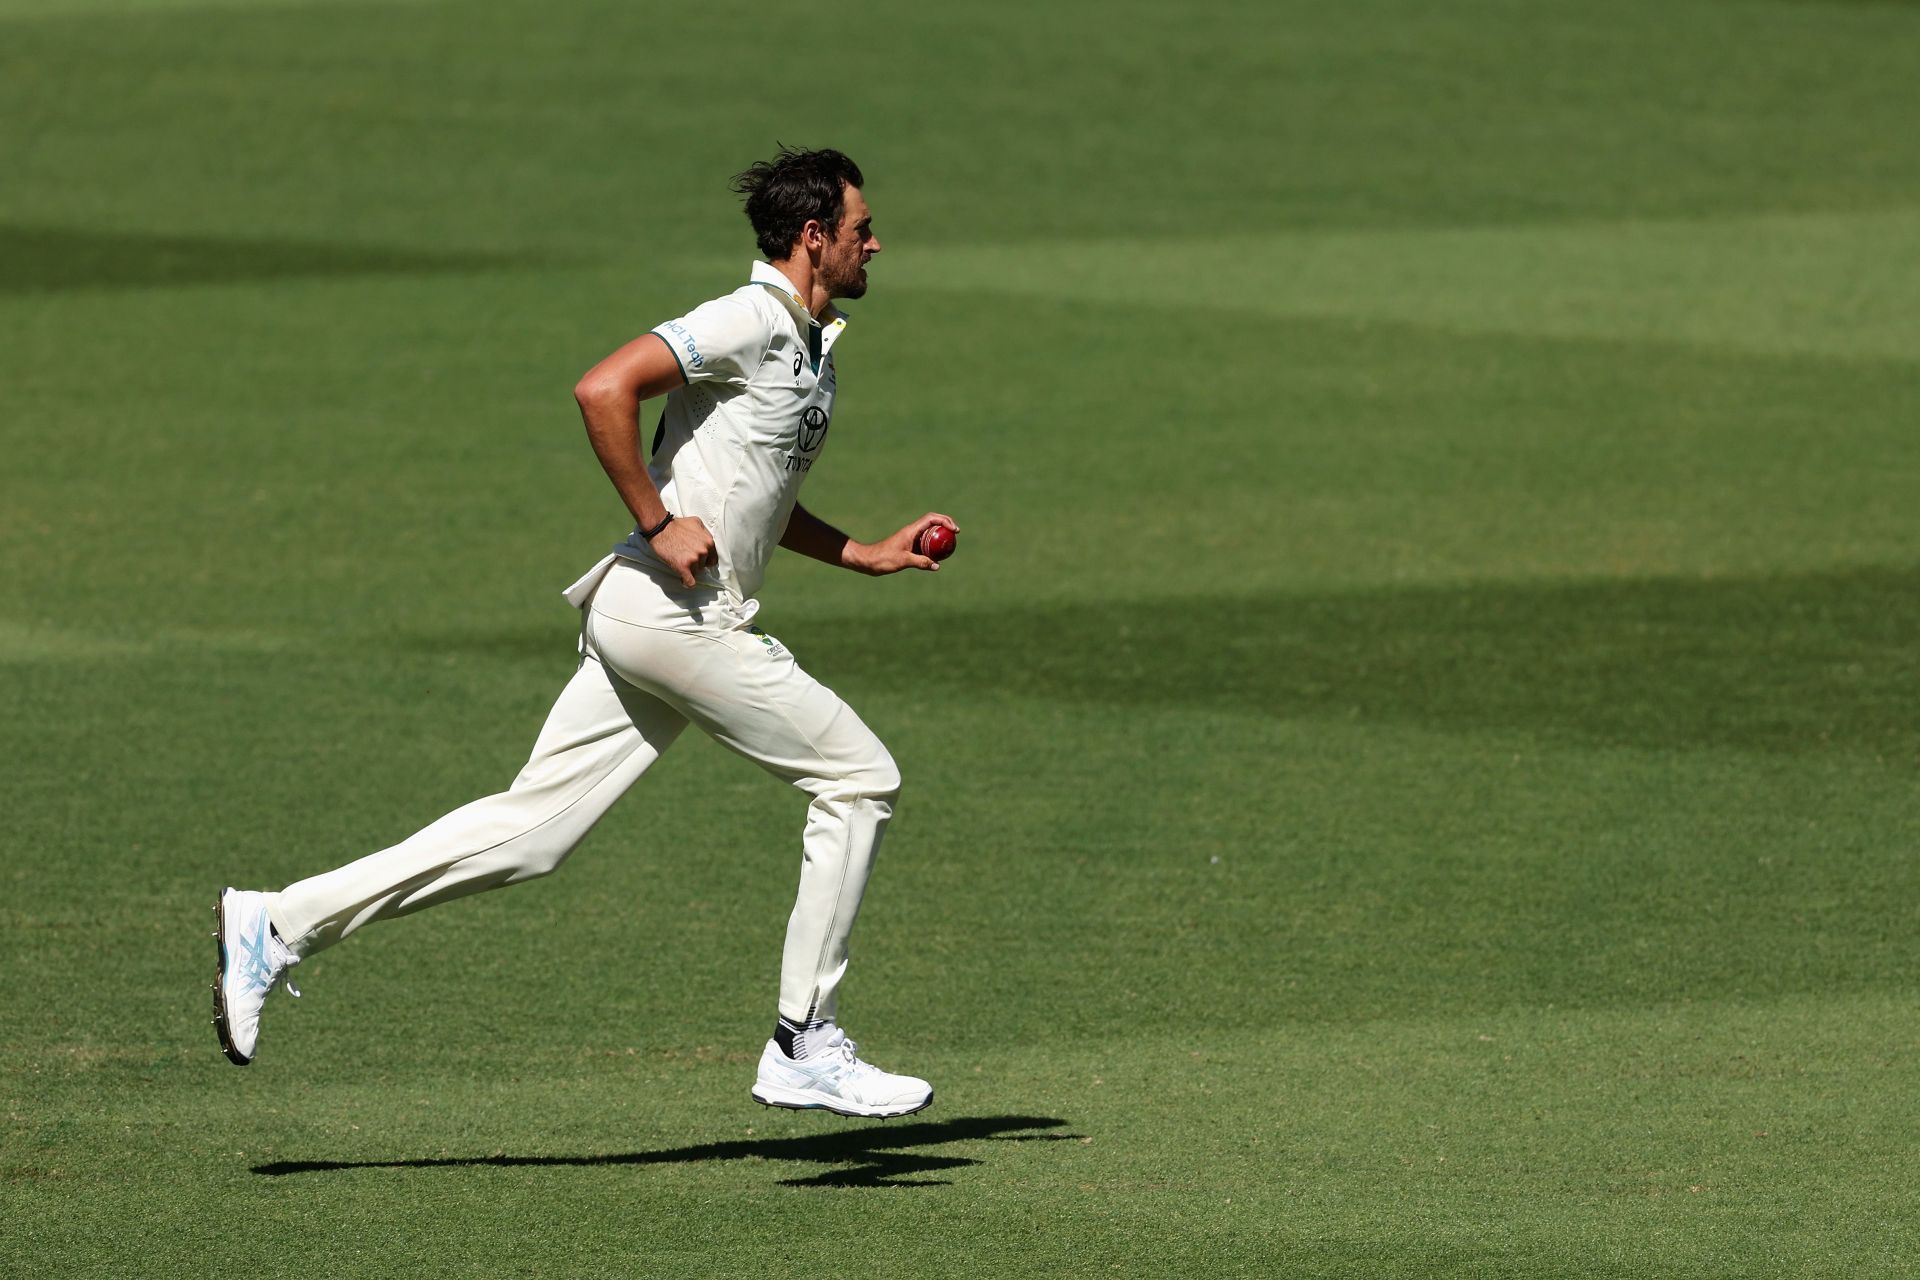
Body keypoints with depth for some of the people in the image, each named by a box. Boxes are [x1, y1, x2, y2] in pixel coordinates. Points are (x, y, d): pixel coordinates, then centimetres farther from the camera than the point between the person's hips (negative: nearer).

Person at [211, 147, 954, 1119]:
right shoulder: (751, 321, -11)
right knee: (859, 779, -4)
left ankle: (279, 927, 3)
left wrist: (871, 555, 24)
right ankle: (806, 1046, 0)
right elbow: (603, 389, -23)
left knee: (532, 829, 4)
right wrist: (658, 526, -19)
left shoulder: (808, 345, 20)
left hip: (691, 619, 9)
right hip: (668, 611, -9)